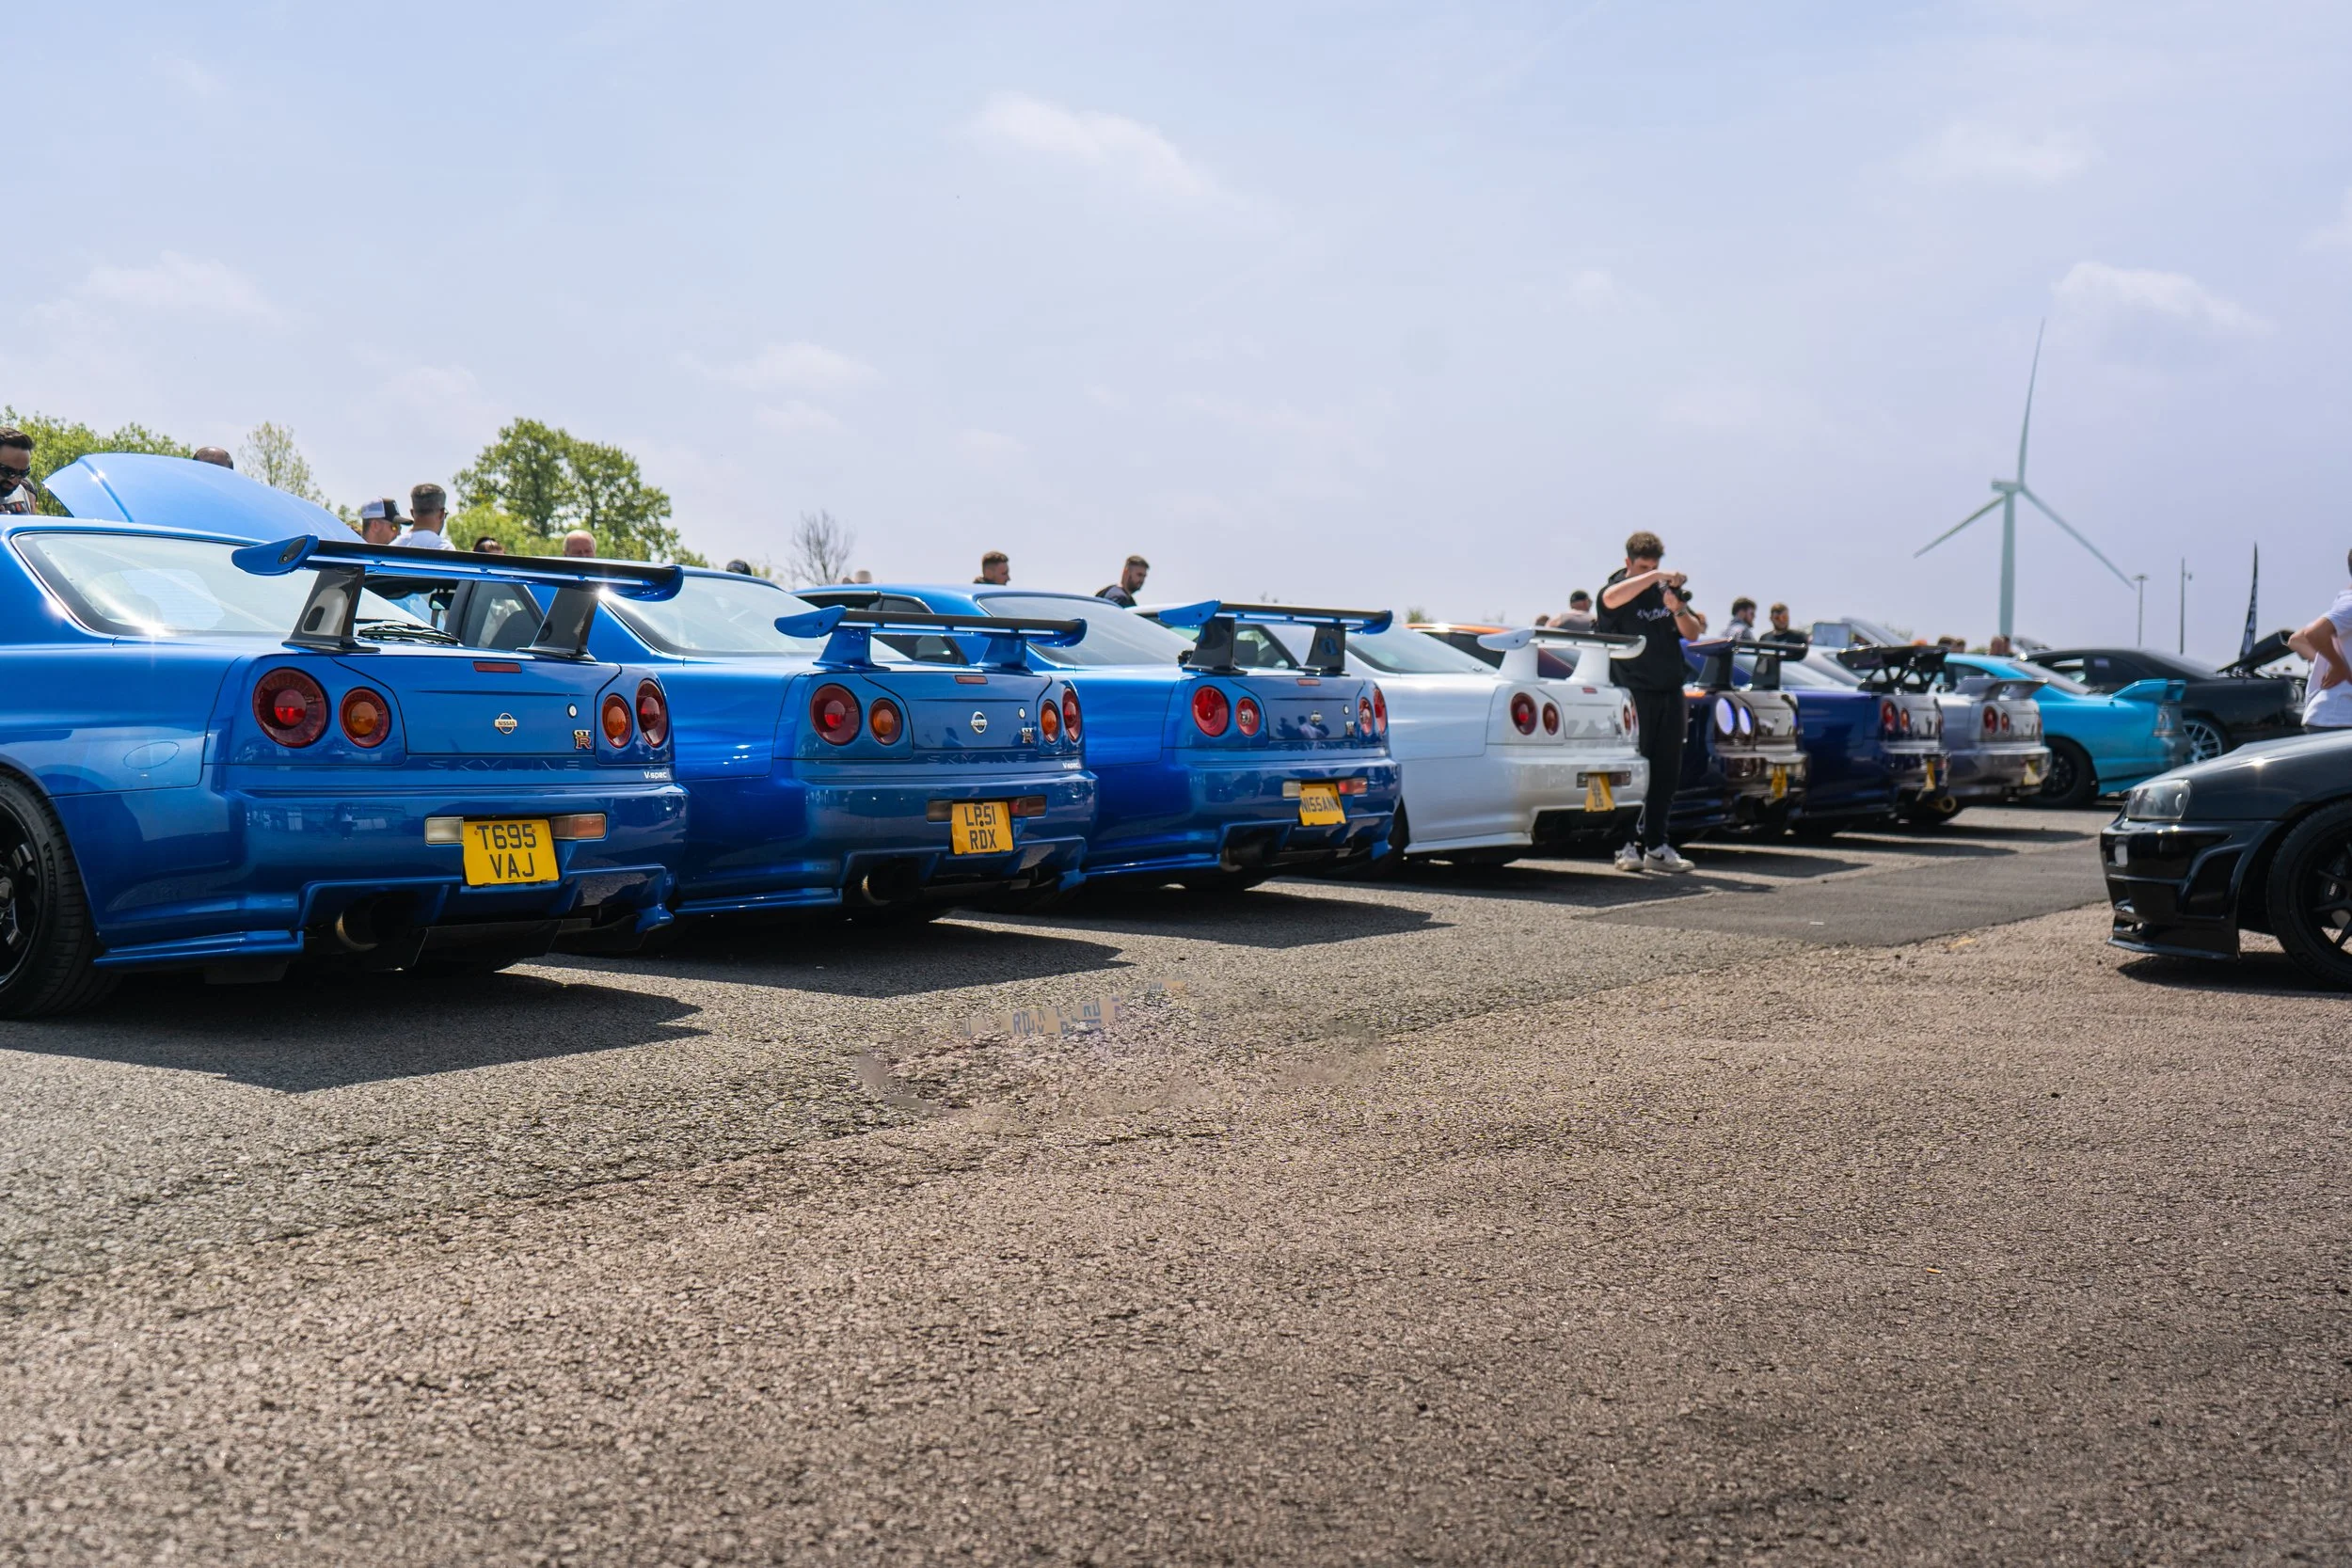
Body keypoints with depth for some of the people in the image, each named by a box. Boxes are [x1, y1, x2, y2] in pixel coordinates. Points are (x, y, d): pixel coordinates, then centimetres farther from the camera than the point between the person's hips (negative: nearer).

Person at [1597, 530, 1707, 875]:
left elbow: (1693, 634, 10)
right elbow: (1611, 599, -30)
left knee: (1667, 774, 6)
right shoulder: (1617, 588, -4)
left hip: (1670, 693, 6)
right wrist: (1654, 576, -33)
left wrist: (1678, 610, -9)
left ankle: (1656, 846, 12)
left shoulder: (1667, 589, 12)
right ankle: (1629, 846, -4)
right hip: (1635, 694, -6)